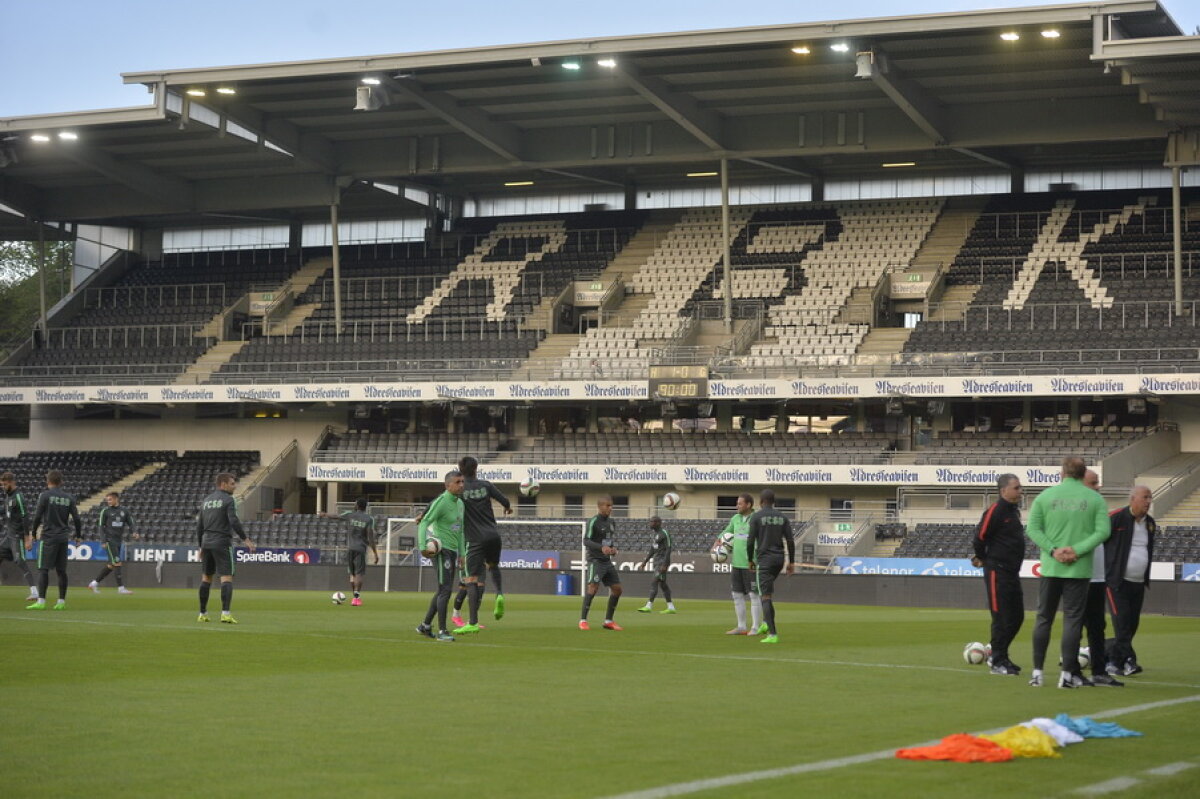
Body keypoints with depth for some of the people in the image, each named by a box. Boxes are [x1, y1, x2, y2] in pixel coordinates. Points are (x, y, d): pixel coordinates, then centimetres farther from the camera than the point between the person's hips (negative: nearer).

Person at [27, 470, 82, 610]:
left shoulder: (45, 495, -5)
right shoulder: (68, 498, 8)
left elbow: (38, 516, -6)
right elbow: (76, 518, 7)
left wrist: (33, 532, 7)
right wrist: (78, 536, 15)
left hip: (48, 537, -5)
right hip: (63, 538, 5)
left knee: (43, 569, -5)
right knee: (61, 570, 8)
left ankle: (41, 601, -13)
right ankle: (61, 602, 9)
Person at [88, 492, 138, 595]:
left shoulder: (124, 511, 10)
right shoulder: (105, 511, -1)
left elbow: (130, 524, 13)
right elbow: (101, 526, -3)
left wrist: (133, 533, -8)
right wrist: (103, 541, -12)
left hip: (119, 540, 5)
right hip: (109, 540, -5)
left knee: (111, 565, 7)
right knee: (116, 563, -12)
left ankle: (94, 583, 19)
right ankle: (121, 587, -11)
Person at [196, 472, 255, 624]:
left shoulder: (206, 501, 15)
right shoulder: (228, 500, -6)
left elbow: (199, 525, 17)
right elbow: (234, 521, -17)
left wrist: (200, 546, 22)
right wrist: (245, 539, -14)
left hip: (207, 542, 7)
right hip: (222, 543, -6)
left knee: (206, 578, 15)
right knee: (226, 578, -9)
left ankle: (202, 614, 18)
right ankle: (225, 613, -22)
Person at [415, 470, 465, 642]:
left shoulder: (460, 503, 14)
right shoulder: (441, 502, -13)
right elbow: (424, 523, -16)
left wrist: (462, 554, 18)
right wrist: (423, 547, -27)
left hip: (452, 551, 9)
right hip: (441, 550, -9)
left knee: (442, 591, 13)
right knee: (445, 590, -12)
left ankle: (425, 626, 23)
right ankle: (442, 631, -11)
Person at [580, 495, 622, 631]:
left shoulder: (611, 522, 13)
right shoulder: (593, 521, -10)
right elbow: (586, 541, -16)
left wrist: (614, 548, 0)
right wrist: (601, 547, -32)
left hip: (607, 561, 8)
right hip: (595, 560, -8)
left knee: (617, 589, 7)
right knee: (593, 587, -21)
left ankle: (608, 621, 19)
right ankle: (583, 621, -17)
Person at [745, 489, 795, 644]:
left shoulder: (756, 517, -5)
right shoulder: (782, 517, 7)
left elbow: (750, 541, -8)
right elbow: (790, 541, 3)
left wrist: (750, 560, 6)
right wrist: (791, 562, 8)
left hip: (764, 560, -5)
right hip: (779, 559, 5)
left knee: (766, 597, -5)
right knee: (768, 586, 31)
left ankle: (772, 634, -13)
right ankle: (766, 622, 22)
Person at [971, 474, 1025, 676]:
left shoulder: (1014, 510, 13)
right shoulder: (995, 511, -15)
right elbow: (980, 536, -15)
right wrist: (980, 558, 1)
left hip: (1012, 571, 9)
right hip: (997, 572, -9)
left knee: (1017, 617, 12)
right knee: (1001, 617, -6)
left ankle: (999, 655, 24)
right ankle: (998, 662, 1)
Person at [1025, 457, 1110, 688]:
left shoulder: (1045, 496, 2)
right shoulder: (1095, 498, 0)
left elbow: (1032, 529, -5)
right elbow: (1103, 531, -9)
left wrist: (1053, 550, -9)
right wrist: (1077, 550, -12)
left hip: (1050, 567, 1)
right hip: (1079, 569, -1)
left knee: (1044, 619, 9)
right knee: (1072, 619, 4)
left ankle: (1037, 672, 9)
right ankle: (1068, 674, 2)